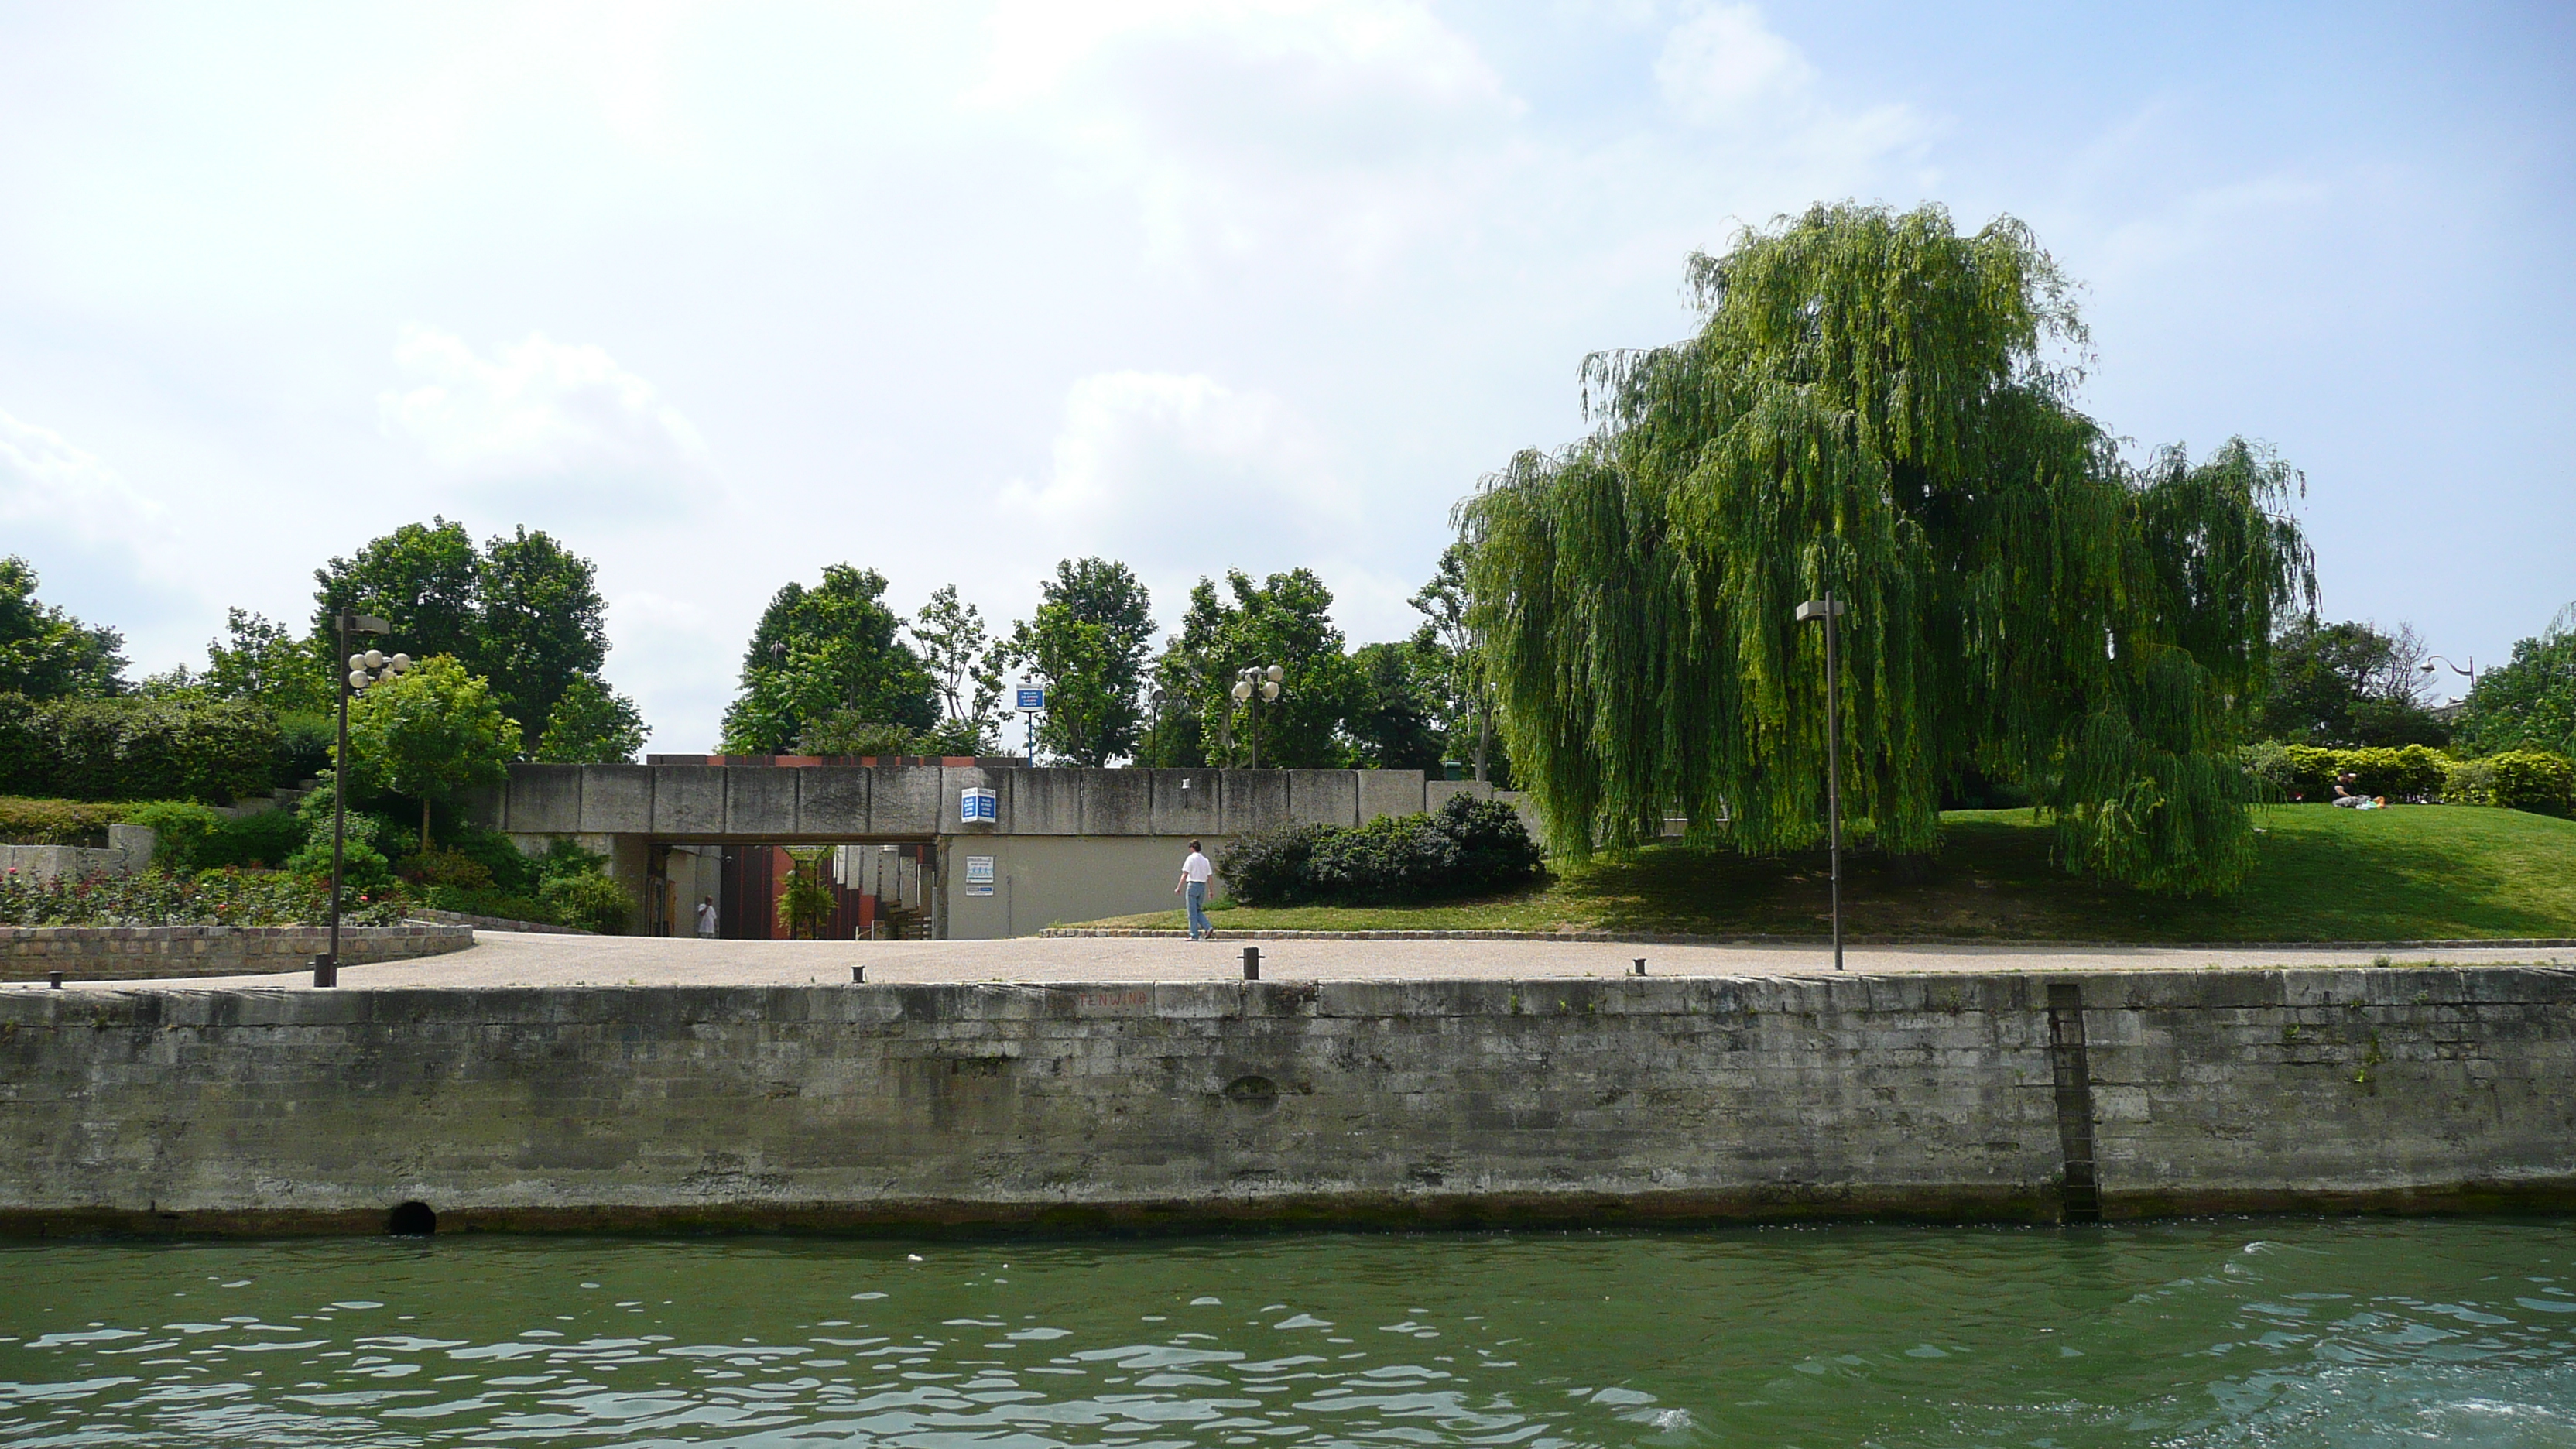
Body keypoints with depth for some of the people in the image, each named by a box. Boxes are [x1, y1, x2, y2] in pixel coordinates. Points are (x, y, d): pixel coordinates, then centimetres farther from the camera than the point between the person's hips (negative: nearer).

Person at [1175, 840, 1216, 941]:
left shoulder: (1191, 859, -7)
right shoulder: (1205, 860, 10)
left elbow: (1185, 874, -12)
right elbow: (1210, 876, 10)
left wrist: (1179, 887, -11)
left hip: (1193, 885, -6)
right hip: (1202, 886, 6)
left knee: (1193, 912, 0)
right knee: (1198, 911, 16)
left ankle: (1194, 935, 0)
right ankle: (1209, 928, -3)